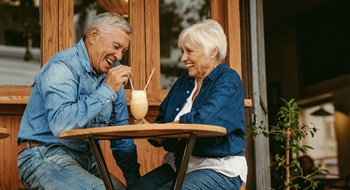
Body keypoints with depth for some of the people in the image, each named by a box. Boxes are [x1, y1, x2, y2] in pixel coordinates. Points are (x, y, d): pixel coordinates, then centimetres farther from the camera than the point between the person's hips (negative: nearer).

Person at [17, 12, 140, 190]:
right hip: (46, 156, -7)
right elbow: (60, 124, -30)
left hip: (86, 160, 7)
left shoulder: (111, 72, 9)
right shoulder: (62, 67, -14)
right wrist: (106, 91, -26)